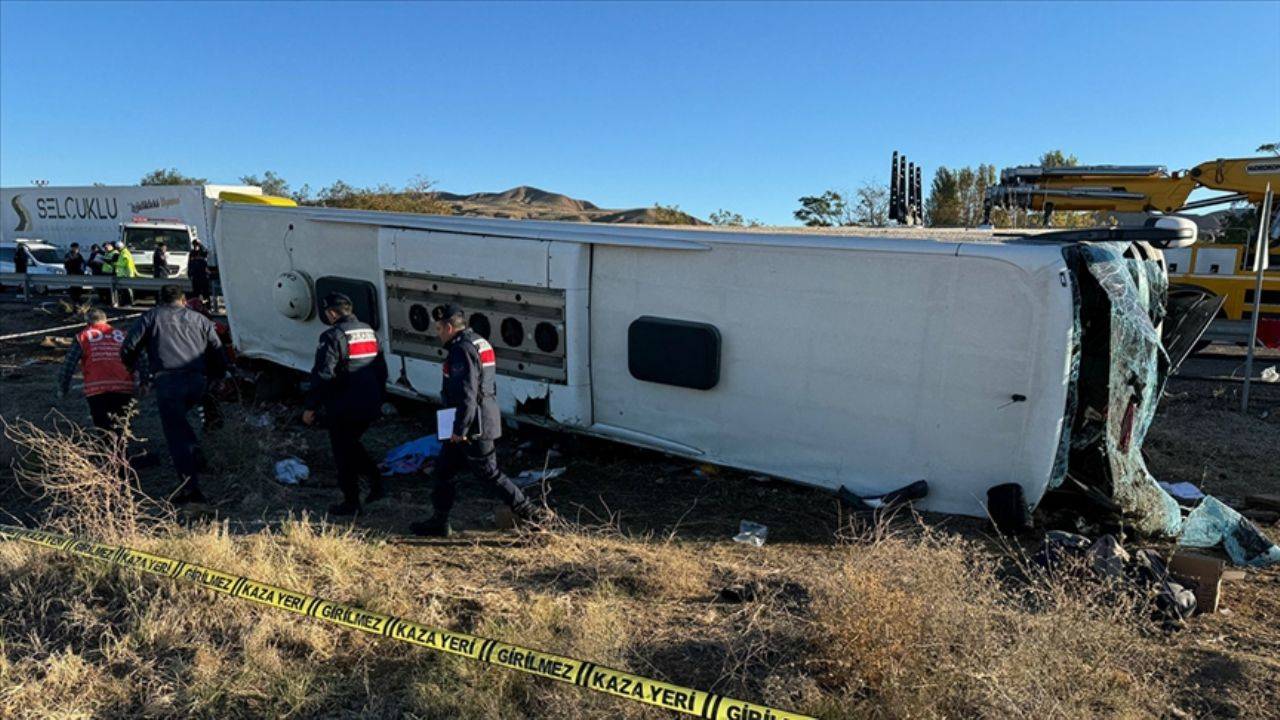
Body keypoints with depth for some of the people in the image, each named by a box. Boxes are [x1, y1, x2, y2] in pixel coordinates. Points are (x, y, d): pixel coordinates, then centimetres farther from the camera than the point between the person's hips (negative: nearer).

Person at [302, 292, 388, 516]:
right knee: (351, 444, 25)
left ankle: (351, 502, 13)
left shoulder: (333, 336, -13)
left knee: (343, 452, 6)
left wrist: (311, 407, -11)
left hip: (343, 407, -7)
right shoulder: (370, 332, 12)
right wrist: (377, 399, 26)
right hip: (370, 406, 7)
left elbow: (323, 375, -18)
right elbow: (382, 370, 18)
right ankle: (375, 481, 13)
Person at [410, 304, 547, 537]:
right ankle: (439, 523, 25)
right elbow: (489, 387, 19)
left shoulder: (462, 350, -18)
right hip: (484, 420, 10)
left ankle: (529, 512, 7)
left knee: (488, 473, -1)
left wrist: (459, 429, -19)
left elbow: (467, 395, -24)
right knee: (444, 468, 16)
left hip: (474, 427, -10)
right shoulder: (479, 343, 14)